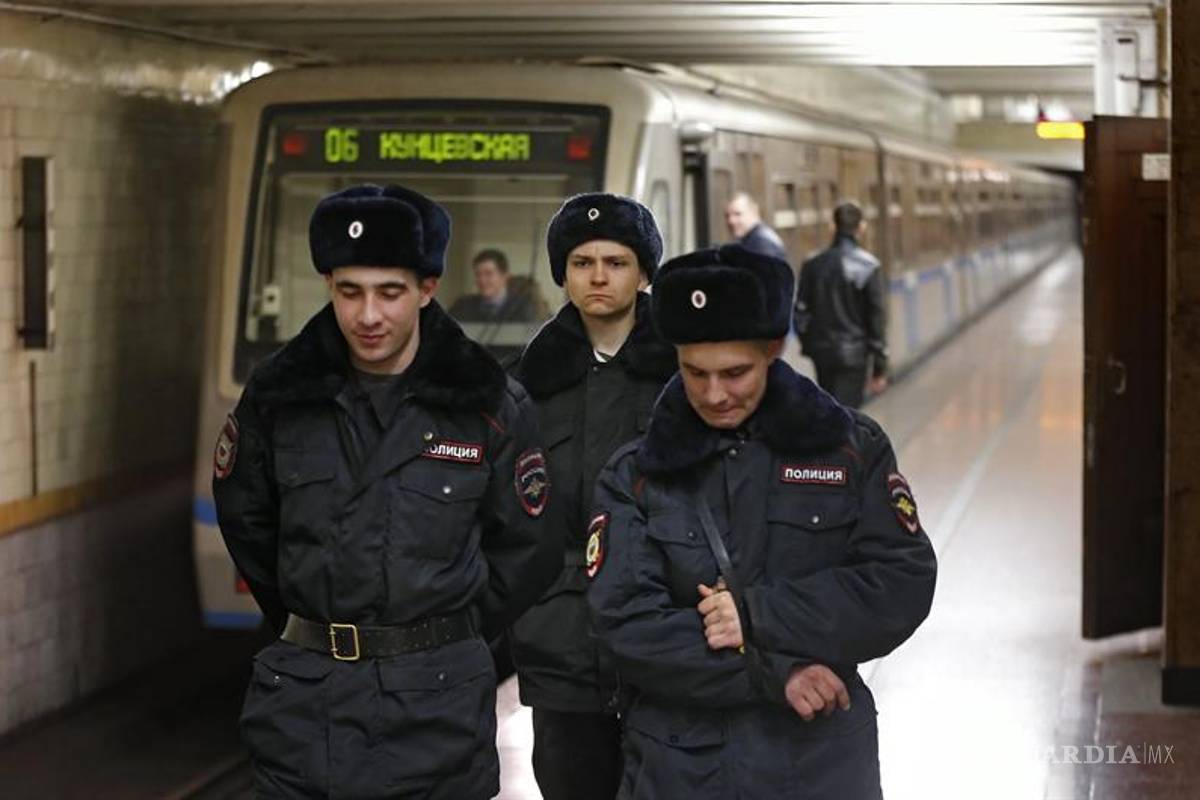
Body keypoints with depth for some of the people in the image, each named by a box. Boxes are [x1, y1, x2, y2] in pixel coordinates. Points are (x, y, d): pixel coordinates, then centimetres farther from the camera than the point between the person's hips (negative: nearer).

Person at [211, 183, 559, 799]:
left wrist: (448, 640, 10)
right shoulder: (277, 395, -1)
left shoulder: (488, 405, -5)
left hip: (436, 702, -1)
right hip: (303, 701, 2)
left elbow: (525, 549, 6)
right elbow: (244, 519, 15)